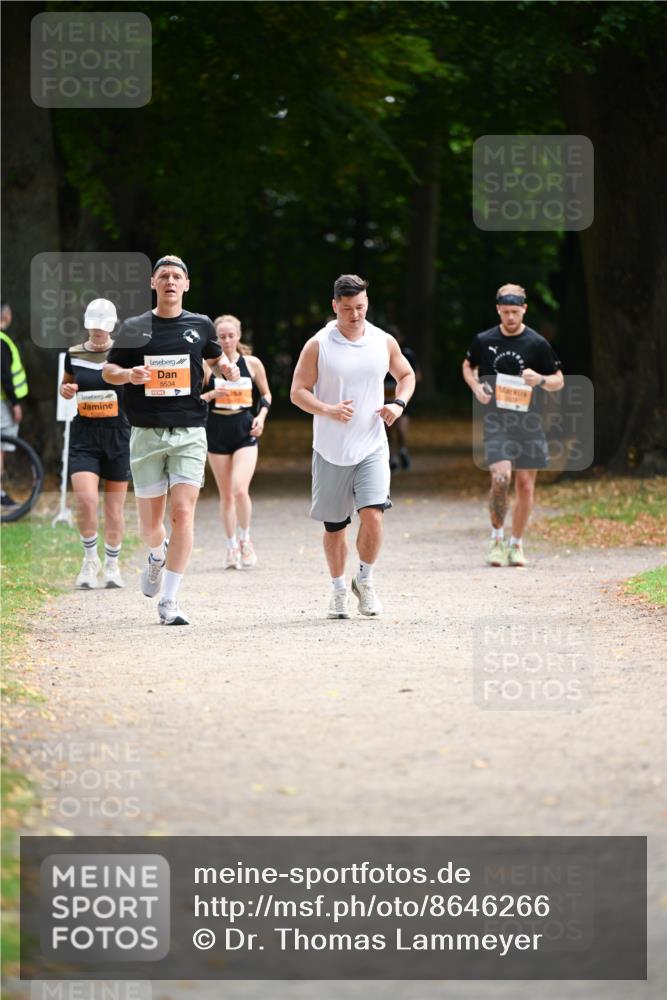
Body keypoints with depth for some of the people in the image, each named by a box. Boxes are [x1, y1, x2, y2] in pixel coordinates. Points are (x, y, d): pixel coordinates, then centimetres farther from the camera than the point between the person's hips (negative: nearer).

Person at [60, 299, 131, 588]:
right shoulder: (74, 355, 5)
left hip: (118, 434, -1)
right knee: (86, 499, -17)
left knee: (115, 507, 6)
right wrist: (66, 390, -2)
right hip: (84, 436, 1)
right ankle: (90, 558, 4)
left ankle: (112, 564, 23)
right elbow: (65, 385, 22)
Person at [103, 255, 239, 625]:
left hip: (189, 431, 0)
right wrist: (129, 374, -13)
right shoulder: (135, 328, 3)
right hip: (147, 434, 0)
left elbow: (214, 358, 25)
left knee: (183, 512, -14)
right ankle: (157, 557, 41)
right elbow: (108, 370, 9)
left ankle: (169, 601, -11)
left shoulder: (200, 325, 7)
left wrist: (226, 369, 2)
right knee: (150, 522, 4)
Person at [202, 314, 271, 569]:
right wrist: (211, 395, -16)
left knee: (240, 490, -16)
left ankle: (245, 539, 5)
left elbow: (266, 393, 15)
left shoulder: (252, 364, 1)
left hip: (245, 432, -1)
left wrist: (261, 416, -1)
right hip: (217, 431, 1)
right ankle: (231, 546, 17)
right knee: (226, 494, 5)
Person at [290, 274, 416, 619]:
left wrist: (399, 404, 0)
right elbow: (297, 392, -4)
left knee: (373, 515, -16)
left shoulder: (384, 342, 4)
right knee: (334, 526, 7)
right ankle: (338, 590, 25)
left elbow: (406, 375, 20)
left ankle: (365, 579, 7)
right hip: (331, 450, -1)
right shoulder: (318, 345, -4)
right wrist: (328, 411, -20)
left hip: (372, 448, 1)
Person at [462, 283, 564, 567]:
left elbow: (559, 381, 8)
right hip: (495, 420, -1)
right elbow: (468, 366, 22)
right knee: (501, 477, -20)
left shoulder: (537, 344, 1)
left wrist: (540, 380, -15)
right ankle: (497, 537, -1)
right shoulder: (483, 341, 4)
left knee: (525, 485, 3)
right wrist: (476, 387, 1)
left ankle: (516, 545, 19)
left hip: (528, 421, 1)